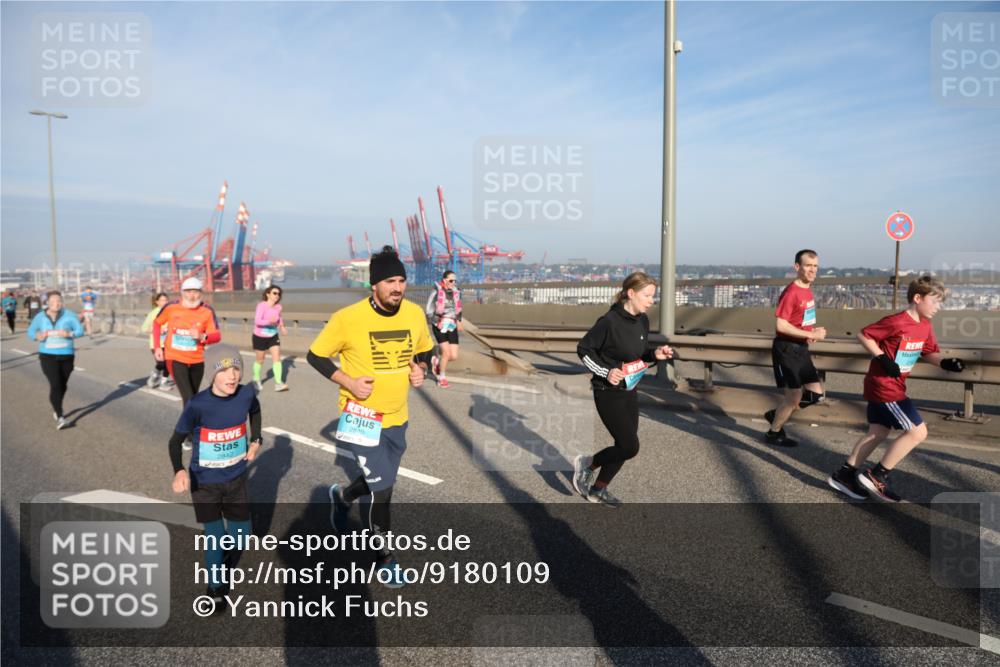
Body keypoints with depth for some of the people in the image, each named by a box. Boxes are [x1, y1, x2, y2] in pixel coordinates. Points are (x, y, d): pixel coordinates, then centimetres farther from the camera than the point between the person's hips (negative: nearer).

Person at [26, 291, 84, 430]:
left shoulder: (69, 315, -5)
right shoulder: (40, 317, -1)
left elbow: (80, 331, -9)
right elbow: (31, 331, 4)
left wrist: (69, 334, -30)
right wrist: (37, 336, -20)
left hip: (66, 356, 1)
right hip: (48, 356, -1)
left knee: (62, 386, 14)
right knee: (55, 385, -15)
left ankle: (56, 410, 40)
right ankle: (60, 418, -18)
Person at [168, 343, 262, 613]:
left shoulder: (247, 394, -15)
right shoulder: (198, 405, -26)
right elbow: (176, 440, -18)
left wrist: (255, 440, 4)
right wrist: (179, 471, -34)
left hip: (236, 480, 4)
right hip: (205, 483, -4)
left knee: (241, 533, 16)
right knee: (214, 538, -1)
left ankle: (224, 566, 48)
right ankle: (216, 586, 25)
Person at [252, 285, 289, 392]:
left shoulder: (278, 306, -7)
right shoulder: (262, 305, -24)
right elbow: (257, 321, -34)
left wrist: (282, 326, 1)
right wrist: (269, 321, -48)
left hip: (273, 336, 4)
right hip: (259, 337, -4)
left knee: (277, 358, -9)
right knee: (260, 360, 12)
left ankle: (278, 383, -10)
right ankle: (256, 380, 37)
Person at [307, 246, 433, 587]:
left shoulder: (415, 313, -5)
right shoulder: (348, 318, -18)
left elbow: (425, 350, 13)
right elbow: (315, 356, -7)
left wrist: (420, 369, -8)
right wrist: (348, 382, -19)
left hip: (397, 418, 5)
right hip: (362, 417, -5)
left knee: (379, 483, 21)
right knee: (383, 491, -3)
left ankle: (342, 496, 54)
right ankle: (385, 560, 20)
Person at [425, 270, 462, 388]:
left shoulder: (456, 292, 6)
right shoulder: (437, 291, -8)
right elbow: (429, 310, -5)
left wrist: (459, 321, 8)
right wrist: (438, 321, -16)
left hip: (452, 326, 5)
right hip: (439, 325, -5)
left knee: (454, 356, -1)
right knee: (446, 352, -13)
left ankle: (437, 360, 31)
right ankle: (442, 379, 9)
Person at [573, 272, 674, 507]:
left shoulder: (643, 321, 0)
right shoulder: (610, 321, -22)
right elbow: (583, 349, -13)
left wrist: (655, 353, -7)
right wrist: (605, 372, -21)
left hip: (630, 391, 8)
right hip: (608, 393, -8)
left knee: (624, 445, 13)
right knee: (630, 447, -6)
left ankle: (598, 489, 30)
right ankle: (587, 463, 18)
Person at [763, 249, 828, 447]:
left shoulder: (808, 290, 9)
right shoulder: (791, 292, -19)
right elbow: (780, 326, -24)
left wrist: (813, 331, 3)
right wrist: (811, 334, -21)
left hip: (801, 348, 9)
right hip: (786, 349, -9)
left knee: (816, 393, 10)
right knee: (794, 396, -2)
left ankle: (776, 415, 26)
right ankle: (773, 433, 18)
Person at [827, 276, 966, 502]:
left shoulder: (925, 327, 8)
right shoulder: (896, 322, -20)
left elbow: (930, 352, 19)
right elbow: (863, 335, -16)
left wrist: (946, 363, -1)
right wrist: (883, 359, -22)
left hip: (893, 386, 10)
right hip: (884, 386, -10)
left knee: (878, 433, 13)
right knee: (918, 431, -8)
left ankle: (844, 475, 20)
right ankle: (876, 476, 0)